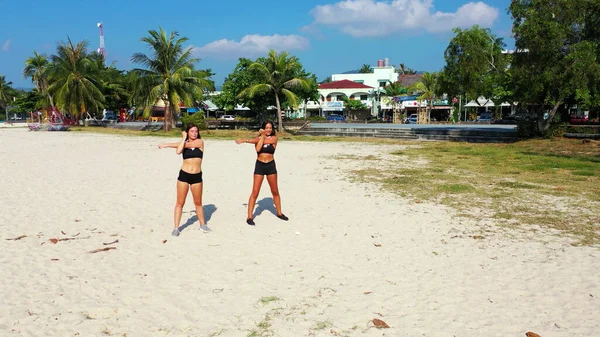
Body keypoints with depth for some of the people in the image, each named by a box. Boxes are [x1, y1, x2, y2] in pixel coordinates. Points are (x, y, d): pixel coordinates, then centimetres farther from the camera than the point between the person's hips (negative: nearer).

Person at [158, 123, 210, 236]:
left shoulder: (200, 142, -1)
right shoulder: (184, 143, 4)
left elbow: (187, 145, -13)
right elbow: (178, 151, -19)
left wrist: (167, 144, -8)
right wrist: (183, 137, -8)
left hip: (197, 176, 0)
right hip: (184, 175, 1)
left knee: (198, 202, 13)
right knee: (180, 202, 1)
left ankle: (202, 225, 27)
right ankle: (176, 228, 8)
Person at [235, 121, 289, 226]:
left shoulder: (274, 138, -2)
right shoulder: (258, 138, 2)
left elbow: (262, 141, -17)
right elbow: (258, 148, -19)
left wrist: (246, 140, -14)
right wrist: (262, 135, -16)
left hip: (271, 166, 1)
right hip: (259, 166, -1)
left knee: (275, 192, 13)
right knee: (255, 193, -5)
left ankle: (279, 213, 30)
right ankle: (249, 217, 0)